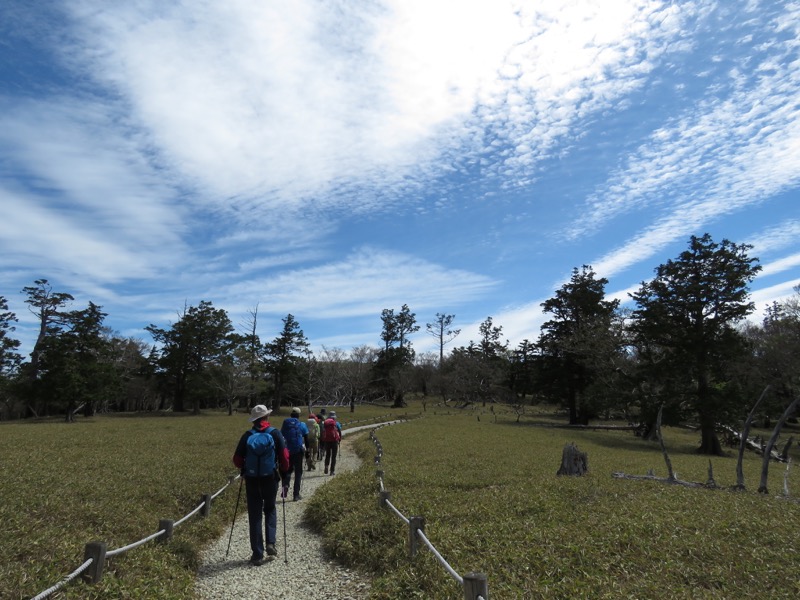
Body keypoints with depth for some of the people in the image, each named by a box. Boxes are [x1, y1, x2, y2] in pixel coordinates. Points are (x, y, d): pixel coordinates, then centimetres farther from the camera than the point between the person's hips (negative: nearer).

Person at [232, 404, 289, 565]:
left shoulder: (247, 436, -3)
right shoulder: (275, 434, -7)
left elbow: (237, 459, -1)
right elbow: (284, 456, -9)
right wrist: (284, 471, 10)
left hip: (251, 480, 1)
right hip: (270, 479, -1)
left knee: (255, 516, 10)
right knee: (270, 510, 21)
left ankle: (258, 554, 12)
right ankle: (270, 543, 7)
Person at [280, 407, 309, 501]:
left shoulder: (285, 424, 3)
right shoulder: (302, 425, -2)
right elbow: (306, 439, -1)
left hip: (287, 451, 2)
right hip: (298, 451, -2)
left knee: (288, 470, 20)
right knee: (298, 472, 8)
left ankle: (285, 485, -6)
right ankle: (296, 494, 7)